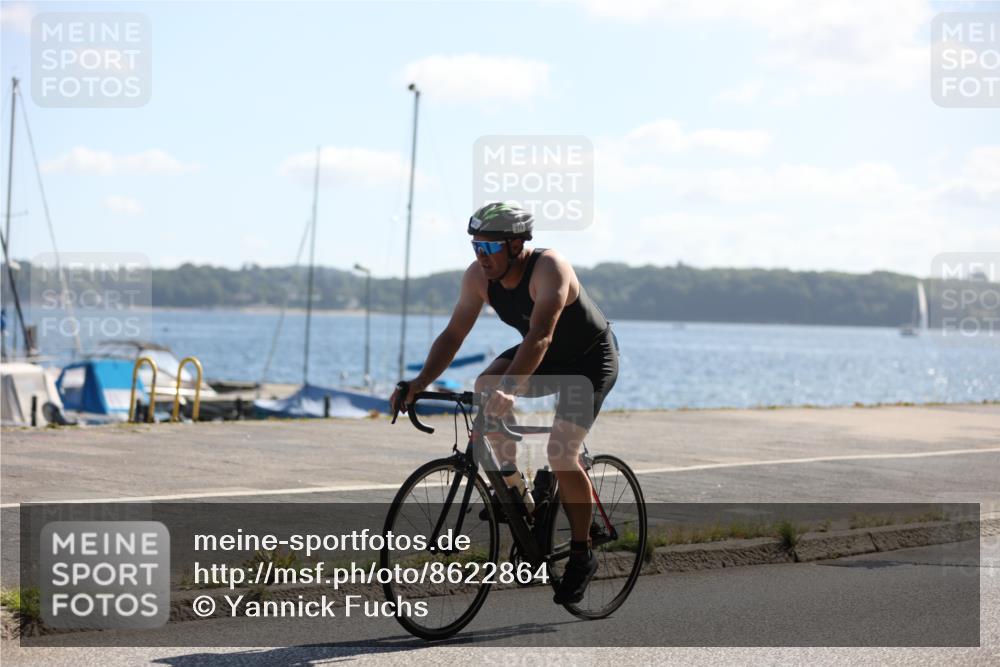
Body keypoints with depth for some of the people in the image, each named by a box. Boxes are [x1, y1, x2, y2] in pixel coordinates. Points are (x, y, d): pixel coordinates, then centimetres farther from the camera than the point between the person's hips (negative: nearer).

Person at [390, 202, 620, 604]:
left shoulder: (549, 269, -34)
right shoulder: (479, 276, -15)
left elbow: (540, 337, -46)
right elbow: (453, 334, -15)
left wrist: (509, 388, -60)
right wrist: (420, 383, -29)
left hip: (591, 359, -6)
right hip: (545, 358, 6)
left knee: (561, 454, -19)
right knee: (486, 388, -22)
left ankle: (582, 555, 0)